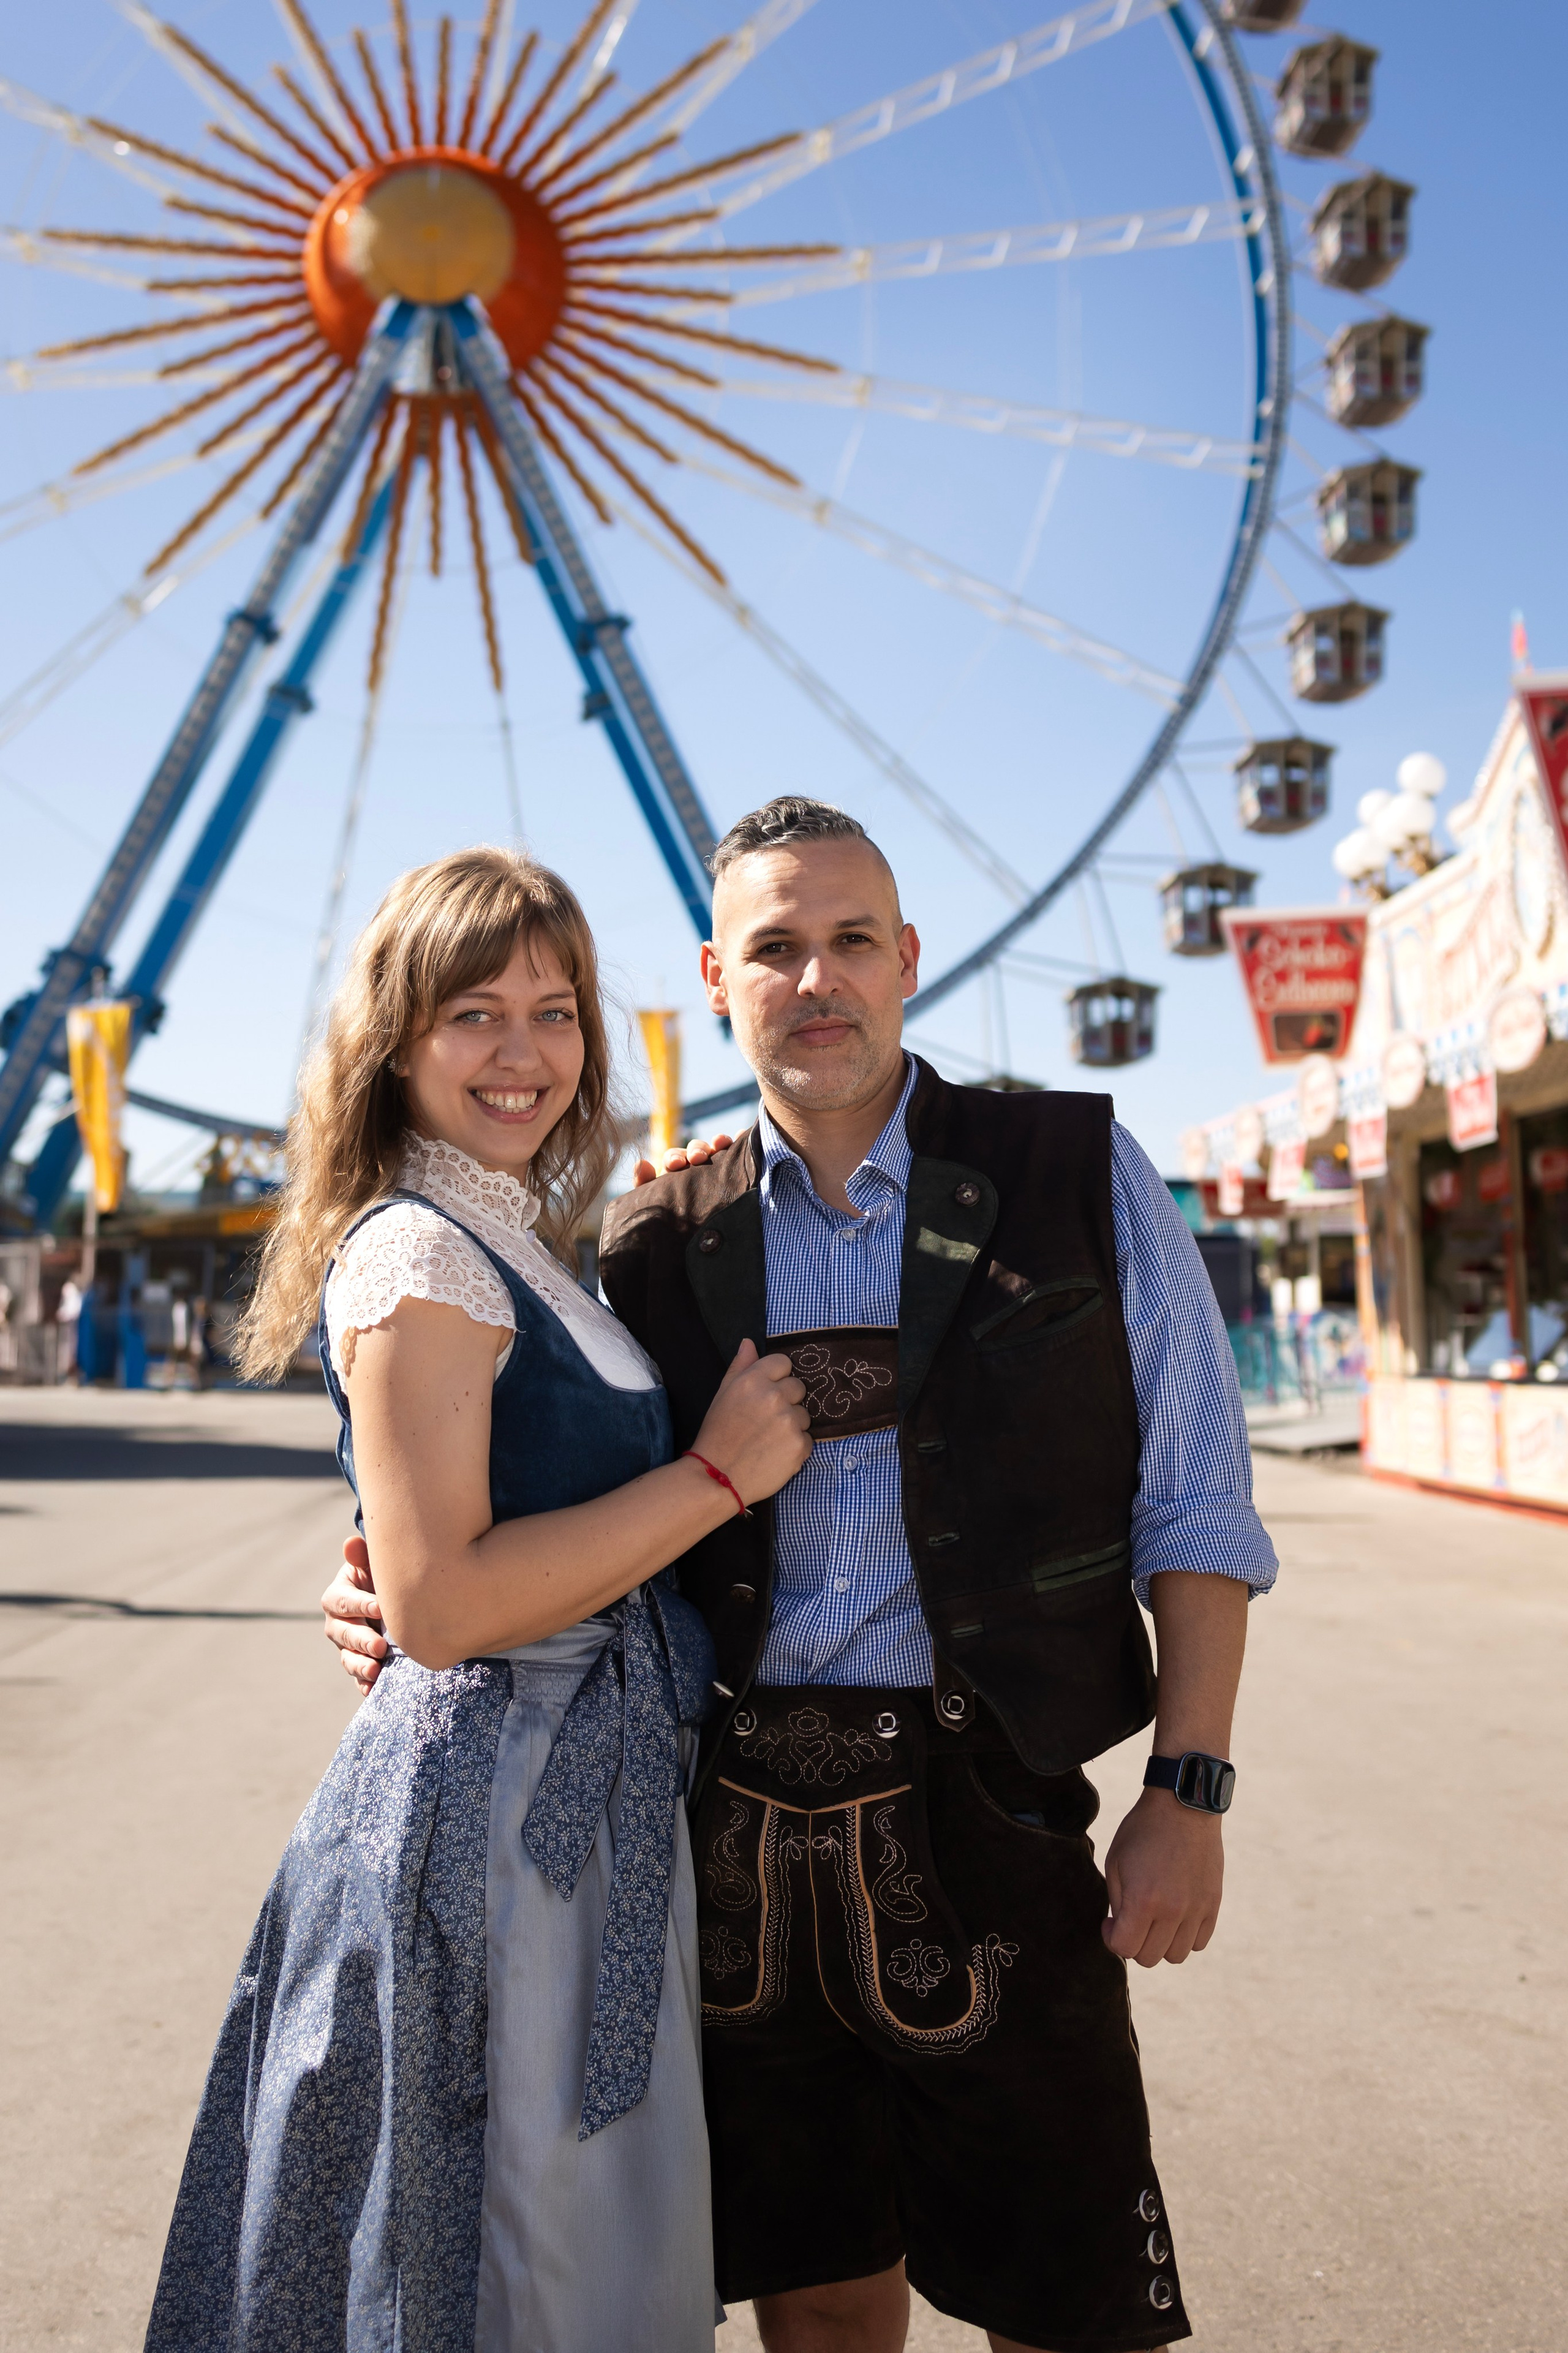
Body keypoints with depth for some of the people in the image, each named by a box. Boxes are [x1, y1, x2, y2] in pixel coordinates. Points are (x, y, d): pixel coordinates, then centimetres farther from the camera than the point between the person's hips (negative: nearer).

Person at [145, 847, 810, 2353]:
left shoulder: (511, 1248, 13)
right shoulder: (418, 1257, -17)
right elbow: (440, 1601, -23)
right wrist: (722, 1470, -18)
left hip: (582, 1802, 9)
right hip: (497, 1814, -9)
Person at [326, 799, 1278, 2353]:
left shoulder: (1078, 1176, -2)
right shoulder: (656, 1243, 4)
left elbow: (1195, 1506, 0)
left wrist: (1189, 1790, -6)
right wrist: (403, 1599, -5)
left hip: (982, 1812, -2)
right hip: (736, 1825, 2)